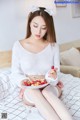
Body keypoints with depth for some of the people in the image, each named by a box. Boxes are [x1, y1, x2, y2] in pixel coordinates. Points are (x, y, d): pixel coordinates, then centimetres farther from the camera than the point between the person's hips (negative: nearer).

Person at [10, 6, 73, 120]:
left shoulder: (53, 46, -1)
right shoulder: (18, 45, -3)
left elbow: (56, 72, 0)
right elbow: (15, 74, -1)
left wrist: (54, 75, -24)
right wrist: (23, 81, -23)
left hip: (50, 87, 0)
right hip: (29, 91, 0)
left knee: (46, 92, -35)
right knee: (34, 92, -35)